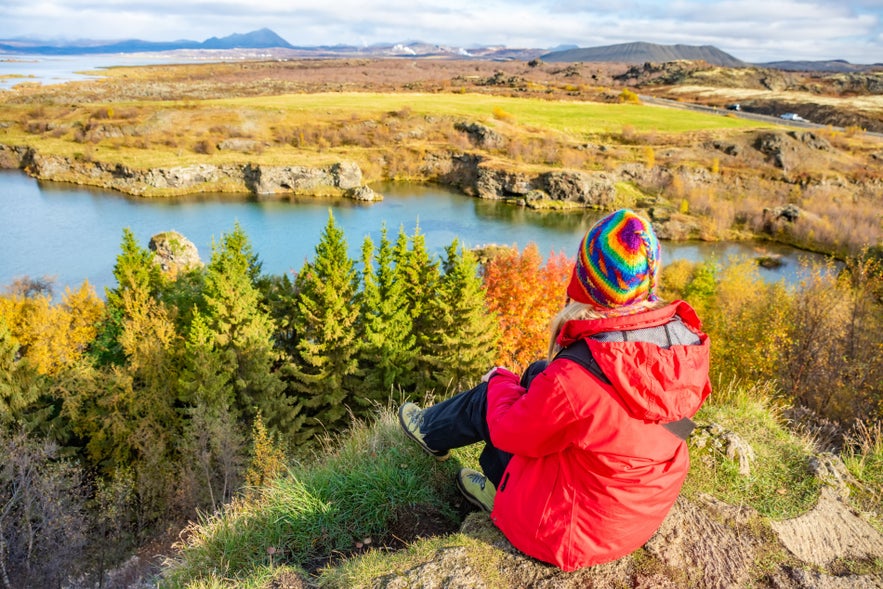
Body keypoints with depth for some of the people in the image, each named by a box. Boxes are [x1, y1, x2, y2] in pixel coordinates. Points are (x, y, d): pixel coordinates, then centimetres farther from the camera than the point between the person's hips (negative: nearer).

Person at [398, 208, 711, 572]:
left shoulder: (574, 378, -35)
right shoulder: (689, 343, -17)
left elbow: (508, 432, -15)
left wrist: (500, 382, 5)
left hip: (575, 532, -5)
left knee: (492, 396, 8)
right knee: (538, 374, 11)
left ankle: (432, 432, 42)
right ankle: (496, 482, 33)